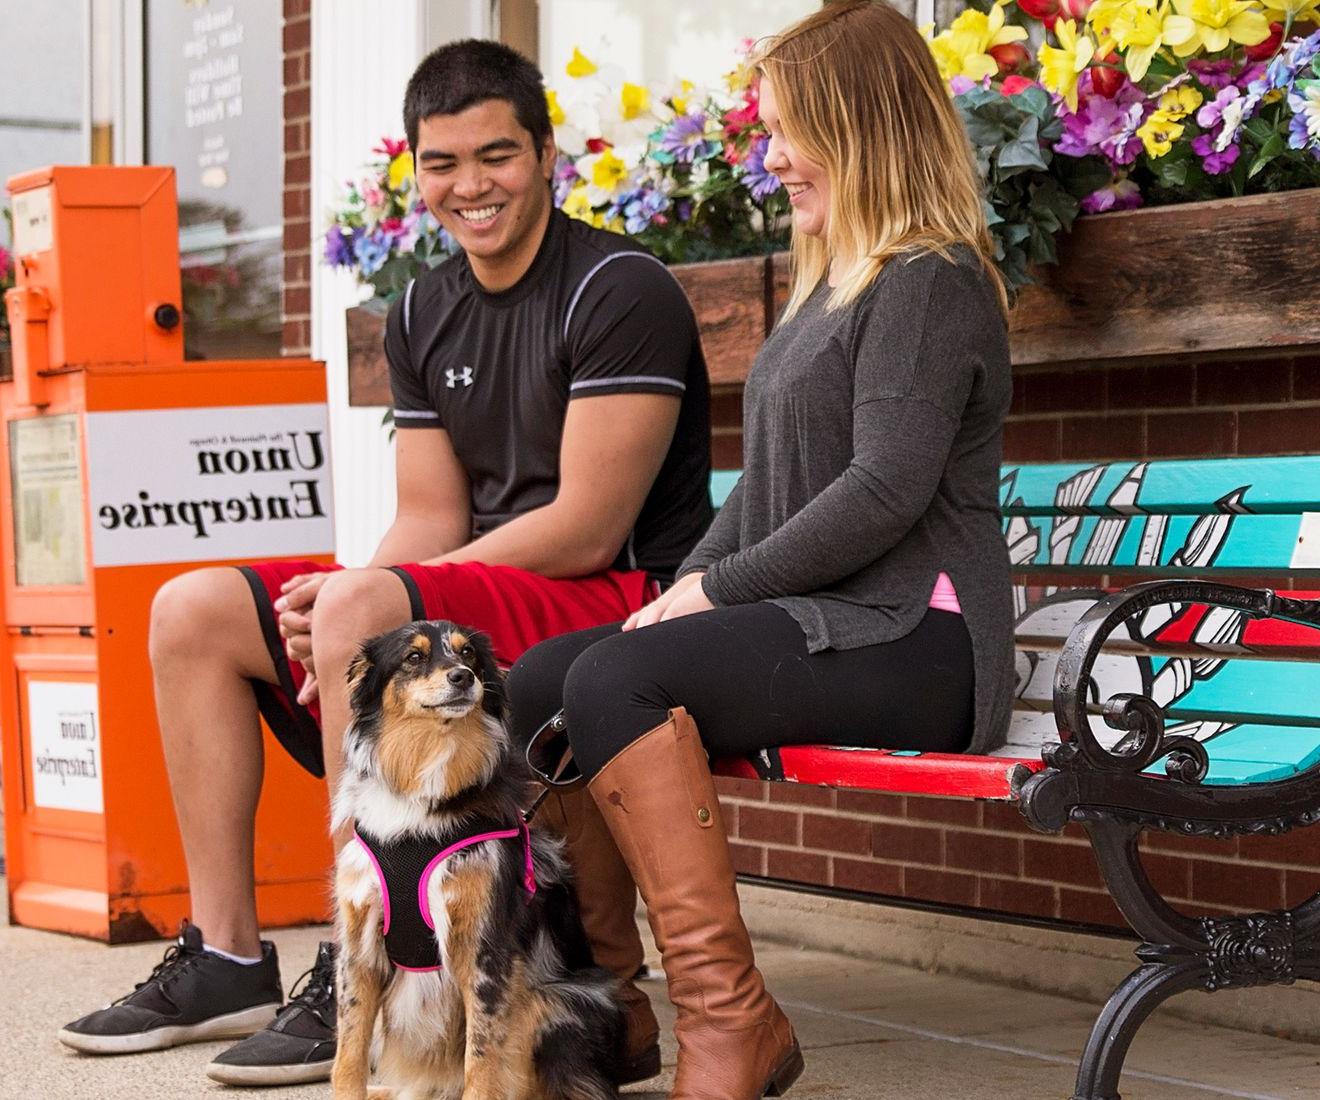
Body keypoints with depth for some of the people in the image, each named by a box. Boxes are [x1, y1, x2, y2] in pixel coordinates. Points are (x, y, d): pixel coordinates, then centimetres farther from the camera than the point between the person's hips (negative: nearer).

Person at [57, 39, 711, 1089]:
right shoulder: (423, 315, 13)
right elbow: (431, 523, 11)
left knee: (360, 612, -34)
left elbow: (587, 530, -19)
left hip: (623, 602, -9)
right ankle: (225, 955, 0)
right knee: (192, 613, 2)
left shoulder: (619, 291, -12)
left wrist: (356, 598, -17)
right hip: (486, 598, 9)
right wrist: (329, 608, -13)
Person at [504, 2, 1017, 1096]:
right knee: (537, 678, -5)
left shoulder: (930, 281, -8)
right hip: (821, 625, 10)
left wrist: (721, 589, -12)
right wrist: (691, 582, 7)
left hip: (911, 638, -10)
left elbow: (886, 491, -18)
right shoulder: (831, 283, 24)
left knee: (616, 679, -29)